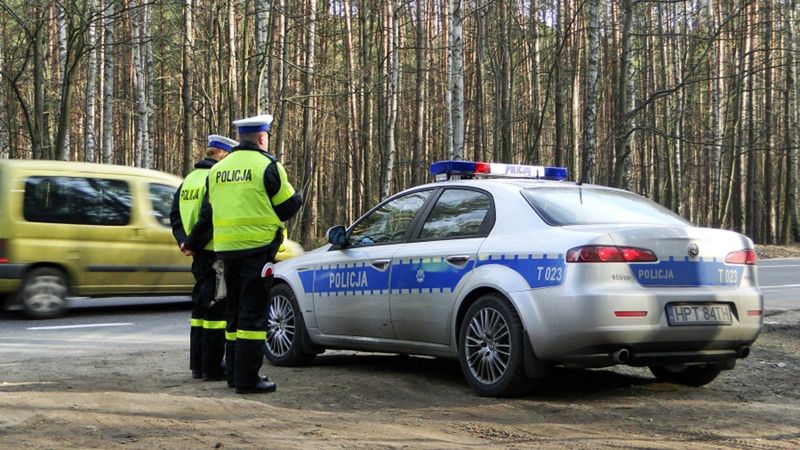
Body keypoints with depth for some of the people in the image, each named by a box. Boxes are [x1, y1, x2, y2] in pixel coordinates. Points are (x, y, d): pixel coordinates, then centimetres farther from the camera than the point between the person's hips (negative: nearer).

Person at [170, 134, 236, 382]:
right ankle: (212, 367, -1)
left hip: (198, 256, 9)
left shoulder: (189, 180, 14)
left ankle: (197, 365, 21)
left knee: (200, 307, 16)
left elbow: (175, 216, 15)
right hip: (215, 254, -9)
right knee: (217, 308, -3)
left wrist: (185, 241, 9)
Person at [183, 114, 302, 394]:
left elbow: (208, 212, 19)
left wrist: (192, 243, 32)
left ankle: (234, 372, 21)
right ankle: (247, 379, -5)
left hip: (227, 250, 7)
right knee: (253, 313, -4)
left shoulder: (218, 169, 13)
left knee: (235, 311, 16)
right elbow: (288, 206, -6)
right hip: (257, 248, -7)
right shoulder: (266, 165, -7)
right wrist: (298, 198, 17)